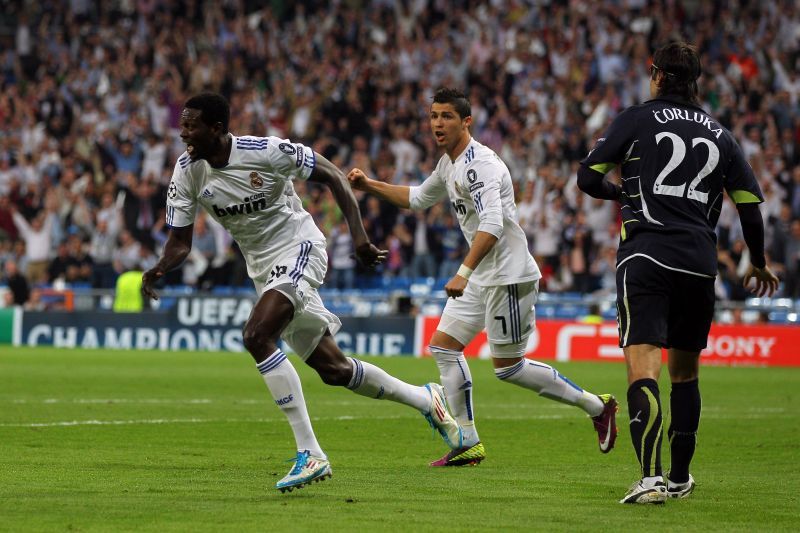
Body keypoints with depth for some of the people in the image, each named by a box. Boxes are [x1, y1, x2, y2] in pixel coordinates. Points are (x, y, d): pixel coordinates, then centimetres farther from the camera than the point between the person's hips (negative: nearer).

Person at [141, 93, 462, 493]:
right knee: (332, 369, 10)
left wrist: (359, 236, -18)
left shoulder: (265, 151, -21)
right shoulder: (186, 172, -6)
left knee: (257, 336, -29)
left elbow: (331, 175, -10)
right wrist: (158, 270, -25)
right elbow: (179, 241, -3)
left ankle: (310, 454, -27)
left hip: (298, 248, -7)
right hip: (263, 267, 7)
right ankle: (424, 399, 35)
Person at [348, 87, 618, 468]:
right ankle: (468, 443, 9)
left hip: (509, 275, -10)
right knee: (443, 346, 6)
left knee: (508, 368, -5)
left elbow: (492, 225, -32)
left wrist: (463, 273, -39)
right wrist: (369, 185, 21)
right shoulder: (449, 164, 12)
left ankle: (596, 407, 9)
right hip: (482, 277, 10)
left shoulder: (478, 164, -20)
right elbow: (418, 198, 31)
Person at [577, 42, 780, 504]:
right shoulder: (720, 134, 16)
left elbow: (588, 178, 5)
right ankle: (680, 478, 26)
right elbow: (751, 206, 14)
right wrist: (758, 263, 29)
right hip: (700, 263, 4)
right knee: (685, 370, 19)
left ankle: (651, 478, -30)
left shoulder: (637, 119, 6)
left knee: (643, 366, -14)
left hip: (645, 254, -4)